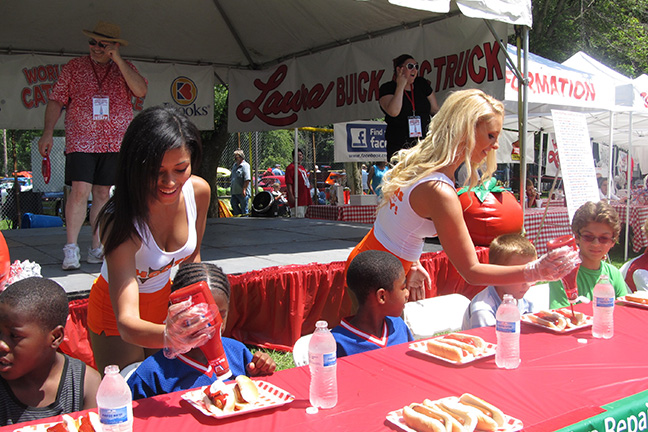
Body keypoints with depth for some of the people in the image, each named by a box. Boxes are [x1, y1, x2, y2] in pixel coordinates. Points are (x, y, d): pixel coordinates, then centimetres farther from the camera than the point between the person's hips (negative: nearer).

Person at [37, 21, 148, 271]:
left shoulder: (125, 69, 10)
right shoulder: (74, 67, 8)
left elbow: (141, 91, -8)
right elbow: (56, 100, 6)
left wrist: (118, 60, -11)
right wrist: (48, 132, -4)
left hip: (114, 143, 2)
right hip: (80, 141, -1)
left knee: (102, 193, 6)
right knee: (80, 191, -12)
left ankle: (97, 248, 13)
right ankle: (71, 248, -6)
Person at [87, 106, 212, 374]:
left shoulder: (198, 191, -20)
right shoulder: (122, 221, -36)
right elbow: (126, 324, -44)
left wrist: (194, 316, -2)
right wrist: (167, 335, -64)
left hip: (164, 300, 5)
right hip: (116, 309, -4)